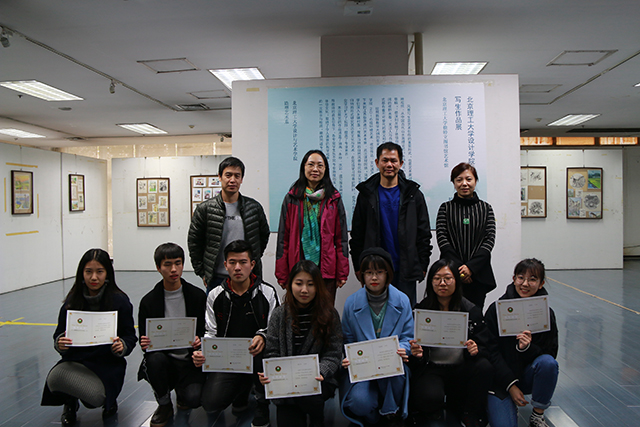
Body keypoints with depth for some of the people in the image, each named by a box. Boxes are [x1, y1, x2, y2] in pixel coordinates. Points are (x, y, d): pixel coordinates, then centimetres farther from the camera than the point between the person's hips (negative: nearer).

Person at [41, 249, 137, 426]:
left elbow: (130, 337, -1)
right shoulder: (72, 301, 1)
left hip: (108, 363, -2)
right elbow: (59, 335, 7)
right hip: (76, 360, 2)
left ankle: (108, 400, 13)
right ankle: (70, 402, 8)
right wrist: (60, 343, -17)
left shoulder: (120, 301, -6)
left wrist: (122, 346, -24)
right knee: (55, 377, -30)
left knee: (95, 399, -29)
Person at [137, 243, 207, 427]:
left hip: (190, 362, -1)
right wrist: (145, 344, -20)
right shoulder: (149, 301, 1)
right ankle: (164, 405, -3)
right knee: (155, 359, -33)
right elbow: (144, 340, 4)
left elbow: (207, 332, 4)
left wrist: (199, 342, -19)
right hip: (164, 358, 1)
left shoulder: (198, 296, 0)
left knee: (193, 399, -25)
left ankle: (181, 392, 16)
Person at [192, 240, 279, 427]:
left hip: (257, 353, -2)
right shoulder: (215, 295, 3)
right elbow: (211, 333, 6)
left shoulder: (267, 292, -4)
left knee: (263, 355, -37)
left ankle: (263, 406, -4)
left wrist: (263, 337, -28)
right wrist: (201, 352, -14)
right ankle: (243, 386, 23)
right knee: (210, 404, -13)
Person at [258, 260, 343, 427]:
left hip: (319, 381, -1)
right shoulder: (279, 314, 3)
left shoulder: (329, 315, -1)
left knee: (305, 395, -31)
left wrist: (319, 373, -22)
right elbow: (272, 353, 3)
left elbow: (333, 355, -3)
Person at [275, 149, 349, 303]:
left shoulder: (334, 198, 7)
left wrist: (342, 273, 2)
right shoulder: (292, 198, 7)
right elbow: (283, 237, 6)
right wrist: (282, 274, 1)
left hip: (327, 271, 0)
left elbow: (341, 238, 7)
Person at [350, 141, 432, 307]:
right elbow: (357, 234, 7)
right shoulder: (367, 194, 6)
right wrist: (358, 266, 2)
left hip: (406, 270, 0)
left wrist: (423, 265, 0)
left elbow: (424, 233, 6)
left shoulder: (413, 194, 5)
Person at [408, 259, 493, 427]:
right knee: (430, 397, -33)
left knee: (484, 367, -28)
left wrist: (475, 350, -22)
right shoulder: (421, 309, -3)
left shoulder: (471, 310, 0)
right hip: (431, 368, -2)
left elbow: (484, 347, 2)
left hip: (460, 370, 3)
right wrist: (416, 354, -24)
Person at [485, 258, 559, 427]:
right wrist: (511, 385, -15)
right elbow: (491, 351, -10)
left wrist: (528, 348, -25)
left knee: (548, 363, -29)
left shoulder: (546, 313, -4)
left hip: (527, 374, 2)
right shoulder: (496, 309, -11)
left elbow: (551, 354, -4)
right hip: (500, 377, -2)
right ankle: (510, 405, 15)